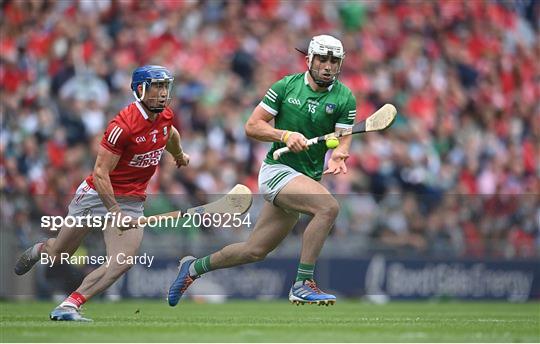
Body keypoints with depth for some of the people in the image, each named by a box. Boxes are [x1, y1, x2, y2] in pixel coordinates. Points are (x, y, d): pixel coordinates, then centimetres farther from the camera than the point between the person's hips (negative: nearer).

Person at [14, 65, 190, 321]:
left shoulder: (165, 115, -3)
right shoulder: (123, 125, -25)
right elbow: (100, 173, -26)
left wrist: (179, 154, 45)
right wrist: (115, 213, -34)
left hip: (131, 201, 5)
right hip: (96, 194, -5)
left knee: (122, 262, -19)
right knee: (56, 255, 12)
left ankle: (67, 308, -16)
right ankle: (40, 250, 50)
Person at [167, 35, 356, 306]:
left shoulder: (344, 98, 1)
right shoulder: (286, 86, -3)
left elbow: (342, 140, -4)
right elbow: (252, 126, -1)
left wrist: (337, 156, -27)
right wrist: (285, 135, -18)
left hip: (307, 180, 4)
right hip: (277, 169, -4)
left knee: (254, 251, 8)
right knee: (329, 206, -30)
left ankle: (193, 267, 31)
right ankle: (302, 284, -26)